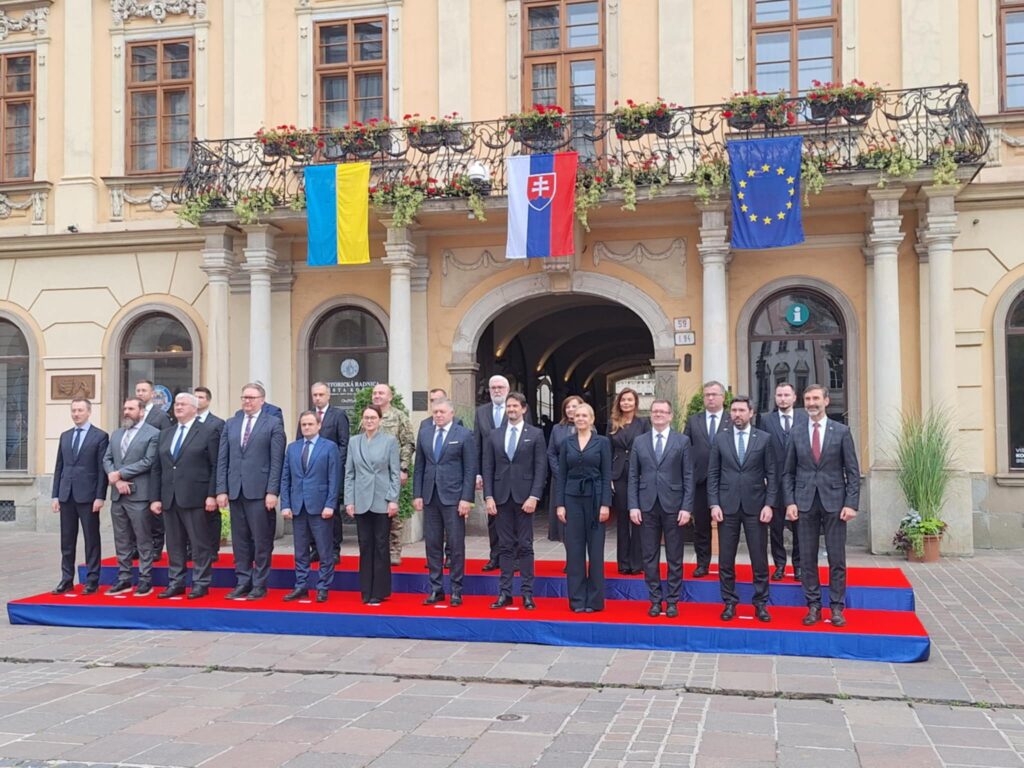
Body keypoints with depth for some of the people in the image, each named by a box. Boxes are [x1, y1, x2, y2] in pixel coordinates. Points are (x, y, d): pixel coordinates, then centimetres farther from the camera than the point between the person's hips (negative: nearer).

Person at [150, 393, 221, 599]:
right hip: (169, 498, 6)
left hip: (195, 498, -5)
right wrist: (156, 498, 8)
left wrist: (212, 495, -12)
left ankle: (201, 584, 5)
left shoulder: (208, 432, 0)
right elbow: (157, 469, 15)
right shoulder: (165, 434, 17)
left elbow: (215, 467, -5)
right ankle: (176, 583, 16)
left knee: (200, 543, -1)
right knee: (174, 543, 9)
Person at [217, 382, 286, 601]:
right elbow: (222, 460, 11)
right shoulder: (230, 424, 14)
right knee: (239, 540, 8)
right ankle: (243, 582, 16)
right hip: (235, 490, 4)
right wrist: (221, 490, 3)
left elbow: (277, 461, -5)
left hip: (260, 491, -4)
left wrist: (272, 491, -11)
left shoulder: (273, 423, 1)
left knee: (262, 540, -1)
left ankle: (260, 584, 7)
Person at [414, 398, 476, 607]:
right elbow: (419, 468, 12)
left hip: (453, 497, -4)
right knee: (432, 544, 6)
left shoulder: (464, 435, -1)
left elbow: (470, 469, -4)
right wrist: (417, 495, 4)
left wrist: (466, 499, -11)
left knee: (456, 544, 0)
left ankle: (456, 590, 8)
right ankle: (436, 589, 14)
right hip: (430, 497, 4)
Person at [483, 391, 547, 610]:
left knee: (525, 546, 1)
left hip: (524, 497, -2)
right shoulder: (494, 435, 10)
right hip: (501, 497, 3)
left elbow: (541, 468, -2)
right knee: (505, 546, 6)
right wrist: (488, 497, -1)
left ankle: (527, 593, 5)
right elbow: (488, 468, 8)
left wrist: (534, 496, -11)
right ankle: (505, 592, 10)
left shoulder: (535, 434, 2)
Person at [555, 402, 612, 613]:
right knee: (574, 549, 3)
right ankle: (577, 599, 10)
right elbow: (561, 475, 7)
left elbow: (607, 475, -2)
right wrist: (559, 504, 0)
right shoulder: (567, 443, 8)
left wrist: (605, 504, -9)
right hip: (572, 498, 2)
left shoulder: (602, 442, 1)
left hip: (594, 497, -2)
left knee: (595, 549, 1)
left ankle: (594, 599, 9)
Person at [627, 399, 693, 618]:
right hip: (647, 506, 2)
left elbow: (688, 476, 0)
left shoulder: (682, 441, 3)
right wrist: (633, 506, -2)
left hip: (672, 505, -2)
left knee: (674, 558, 5)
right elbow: (633, 477, 7)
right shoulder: (639, 442, 8)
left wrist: (686, 507, -7)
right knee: (650, 557, 6)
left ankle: (672, 601, 14)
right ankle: (655, 600, 15)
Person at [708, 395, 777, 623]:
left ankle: (761, 603, 14)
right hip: (727, 507, 1)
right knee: (726, 559, 5)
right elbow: (713, 474, 5)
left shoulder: (764, 438, 3)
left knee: (759, 559, 3)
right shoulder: (720, 439, 6)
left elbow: (771, 474, 2)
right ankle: (729, 602, 16)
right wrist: (714, 504, -3)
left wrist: (769, 504, -6)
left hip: (755, 506, -1)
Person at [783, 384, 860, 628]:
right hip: (805, 502, 2)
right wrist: (790, 502, -2)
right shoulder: (796, 434, 6)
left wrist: (851, 503, -7)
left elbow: (852, 471, 1)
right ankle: (813, 606, 13)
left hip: (834, 502, -1)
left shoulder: (841, 431, 1)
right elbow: (788, 472, 8)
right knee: (807, 558, 4)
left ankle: (837, 607, 12)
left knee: (837, 558, 2)